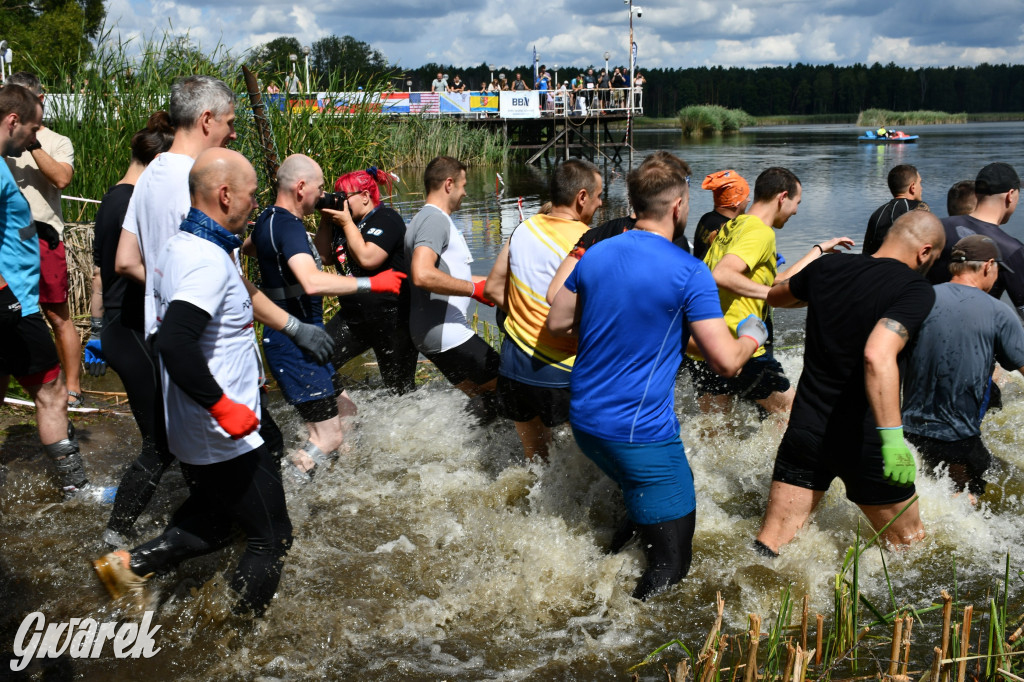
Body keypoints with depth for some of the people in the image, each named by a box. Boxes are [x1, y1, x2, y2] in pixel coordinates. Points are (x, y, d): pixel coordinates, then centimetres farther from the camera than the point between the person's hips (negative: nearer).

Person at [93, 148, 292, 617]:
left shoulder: (181, 246, 8)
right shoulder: (208, 259, -24)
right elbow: (175, 344, -37)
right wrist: (225, 409, -30)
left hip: (192, 433, 9)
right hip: (226, 440, -9)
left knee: (211, 524, 26)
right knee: (270, 538, 6)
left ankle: (131, 564, 18)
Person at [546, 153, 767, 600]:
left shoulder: (595, 255, 4)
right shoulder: (689, 273, -14)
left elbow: (557, 324, 14)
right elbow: (726, 361, -15)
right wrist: (752, 335, 6)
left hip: (584, 420, 8)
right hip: (640, 433, -8)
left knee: (638, 505, 33)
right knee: (671, 563, 1)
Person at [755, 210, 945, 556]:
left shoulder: (827, 268, 4)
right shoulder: (915, 289, -14)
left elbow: (775, 295, 25)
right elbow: (878, 355, -31)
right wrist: (892, 436, -32)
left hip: (806, 428, 6)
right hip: (862, 439, -5)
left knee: (769, 545, 9)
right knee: (909, 546, 17)